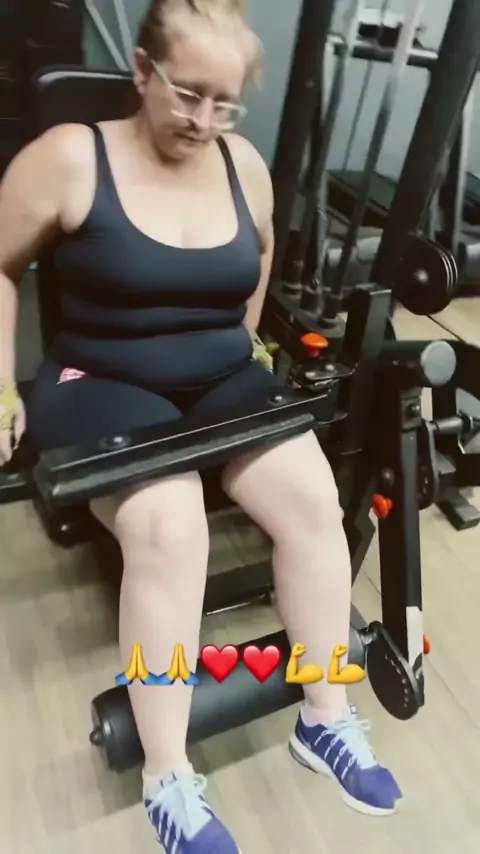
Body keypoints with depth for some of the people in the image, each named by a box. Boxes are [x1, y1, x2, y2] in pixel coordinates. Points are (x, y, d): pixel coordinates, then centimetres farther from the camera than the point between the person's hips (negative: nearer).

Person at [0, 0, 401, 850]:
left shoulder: (244, 164, 6)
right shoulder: (69, 156, -7)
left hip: (224, 378, 5)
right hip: (103, 383, -4)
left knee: (314, 498, -19)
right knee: (170, 529, -32)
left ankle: (326, 718, 1)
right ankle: (166, 776, -10)